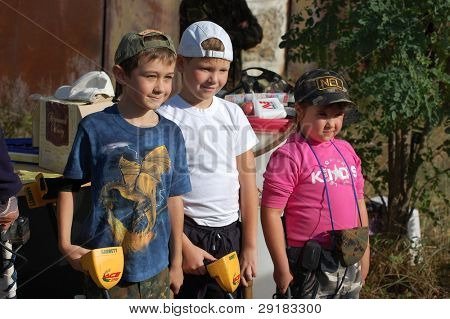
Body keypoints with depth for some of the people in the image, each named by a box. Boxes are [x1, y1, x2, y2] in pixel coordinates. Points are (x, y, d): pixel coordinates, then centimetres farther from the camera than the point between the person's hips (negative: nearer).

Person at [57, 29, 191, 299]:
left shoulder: (171, 133, 1)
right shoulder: (95, 128, -9)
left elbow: (175, 199, 7)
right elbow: (70, 186, -1)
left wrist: (176, 261, 11)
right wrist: (65, 244, -7)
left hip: (156, 270, 3)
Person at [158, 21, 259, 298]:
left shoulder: (233, 114, 6)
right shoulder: (166, 117, -7)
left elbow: (247, 180, 6)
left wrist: (249, 246, 3)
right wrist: (184, 246, -13)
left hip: (230, 234, 4)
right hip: (186, 232, -4)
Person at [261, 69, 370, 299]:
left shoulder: (346, 151, 9)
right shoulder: (289, 156, -13)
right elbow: (271, 213, -16)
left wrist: (364, 253, 18)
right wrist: (282, 267, -15)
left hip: (349, 265, 7)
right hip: (310, 269, -7)